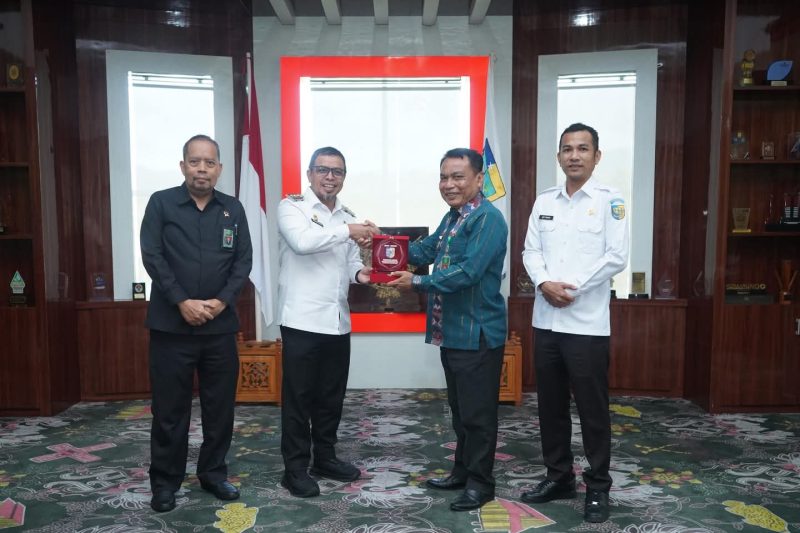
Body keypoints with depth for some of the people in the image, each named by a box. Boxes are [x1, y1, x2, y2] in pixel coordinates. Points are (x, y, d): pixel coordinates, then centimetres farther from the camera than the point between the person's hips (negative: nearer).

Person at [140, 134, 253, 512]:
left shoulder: (233, 209, 7)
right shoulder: (161, 203, 0)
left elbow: (244, 260, 4)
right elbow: (152, 257, -7)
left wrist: (222, 301, -10)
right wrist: (182, 302, -15)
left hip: (220, 326, 3)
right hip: (171, 325, -2)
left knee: (220, 405, 10)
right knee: (169, 408, 6)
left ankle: (213, 473, 27)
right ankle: (165, 482, 21)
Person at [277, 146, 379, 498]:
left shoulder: (347, 217, 15)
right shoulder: (292, 207, -5)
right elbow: (302, 241, -24)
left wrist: (360, 273, -4)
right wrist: (348, 231, -20)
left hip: (338, 321, 6)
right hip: (302, 320, -6)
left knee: (332, 396, 15)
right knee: (298, 397, 4)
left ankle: (325, 458, 31)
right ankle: (295, 468, 17)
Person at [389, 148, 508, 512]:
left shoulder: (488, 218, -18)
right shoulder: (452, 217, 14)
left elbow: (468, 272, -26)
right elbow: (427, 250, 15)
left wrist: (417, 282, -20)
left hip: (477, 333, -9)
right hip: (451, 331, 10)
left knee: (477, 413, 3)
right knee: (459, 409, 20)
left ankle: (480, 482, 18)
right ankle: (462, 471, 34)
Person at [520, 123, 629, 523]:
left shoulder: (609, 200, -3)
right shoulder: (544, 201, 11)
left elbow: (616, 257, -9)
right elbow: (531, 250, 7)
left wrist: (574, 287, -14)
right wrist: (543, 283, -11)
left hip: (587, 324, -5)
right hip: (546, 320, 5)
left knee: (592, 409, 5)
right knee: (550, 405, 13)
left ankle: (598, 487, 21)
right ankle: (558, 476, 29)